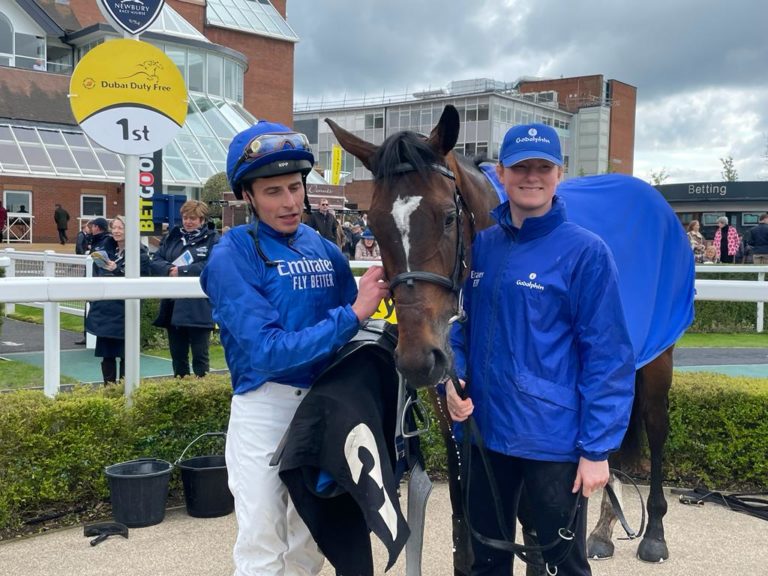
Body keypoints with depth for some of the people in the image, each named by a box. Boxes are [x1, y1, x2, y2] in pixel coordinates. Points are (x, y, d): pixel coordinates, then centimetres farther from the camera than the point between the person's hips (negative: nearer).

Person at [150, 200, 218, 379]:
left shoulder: (212, 239, -2)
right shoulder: (171, 237, 14)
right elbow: (155, 261, 8)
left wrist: (181, 271, -16)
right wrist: (170, 269, -13)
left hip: (198, 309, -5)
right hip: (173, 306, 5)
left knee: (200, 355, 3)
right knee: (177, 355, 14)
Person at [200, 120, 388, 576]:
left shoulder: (327, 251, 2)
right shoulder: (232, 258, -13)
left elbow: (352, 333, 8)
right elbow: (269, 351, -23)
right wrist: (354, 314, -26)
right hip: (265, 407, -5)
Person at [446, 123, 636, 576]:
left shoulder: (585, 252, -12)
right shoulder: (480, 246, 3)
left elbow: (608, 357, -12)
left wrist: (597, 449, -14)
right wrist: (453, 377, -6)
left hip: (553, 440, -4)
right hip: (484, 431, 5)